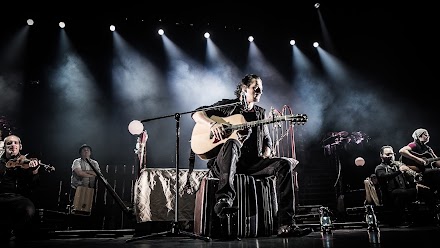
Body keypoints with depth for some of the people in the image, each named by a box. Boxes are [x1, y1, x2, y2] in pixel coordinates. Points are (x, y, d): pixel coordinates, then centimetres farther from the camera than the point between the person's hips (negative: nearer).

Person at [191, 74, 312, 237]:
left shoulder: (260, 113, 23)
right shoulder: (228, 106, 9)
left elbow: (267, 139, 24)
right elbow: (197, 114, 3)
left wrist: (266, 156, 3)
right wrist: (212, 124, -18)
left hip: (252, 164, 5)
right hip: (222, 163, -4)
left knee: (284, 165, -17)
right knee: (233, 143, -37)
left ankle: (286, 225, -24)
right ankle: (224, 198, -48)